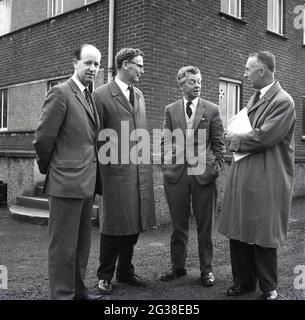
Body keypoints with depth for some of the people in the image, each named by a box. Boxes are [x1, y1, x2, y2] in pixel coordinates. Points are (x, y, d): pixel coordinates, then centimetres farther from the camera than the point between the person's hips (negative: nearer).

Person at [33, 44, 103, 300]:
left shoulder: (89, 97, 15)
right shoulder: (60, 93, -9)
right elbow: (43, 138, -11)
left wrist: (96, 178, 14)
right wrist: (48, 169, 0)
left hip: (87, 182, 8)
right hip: (67, 181, -8)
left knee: (82, 242, 17)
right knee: (63, 244, 2)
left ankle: (77, 289, 31)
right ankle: (62, 293, 15)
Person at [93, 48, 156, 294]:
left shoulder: (139, 95, 15)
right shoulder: (102, 95, -6)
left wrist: (147, 160, 14)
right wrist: (104, 161, -4)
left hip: (141, 170, 6)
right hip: (117, 170, -6)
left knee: (134, 224, 12)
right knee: (114, 225, 3)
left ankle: (125, 271, 28)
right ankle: (105, 275, 20)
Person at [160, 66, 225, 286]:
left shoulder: (212, 110, 5)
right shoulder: (171, 110, 8)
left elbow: (219, 143, 5)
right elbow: (166, 141, 8)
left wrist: (216, 167, -2)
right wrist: (167, 165, 0)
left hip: (204, 174, -1)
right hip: (176, 174, 1)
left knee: (205, 225, 7)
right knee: (179, 225, 10)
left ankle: (207, 269, 20)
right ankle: (178, 267, 24)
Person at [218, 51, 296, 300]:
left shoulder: (283, 101, -11)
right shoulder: (255, 99, 15)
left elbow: (263, 138, -19)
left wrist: (236, 140, -6)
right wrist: (236, 137, -3)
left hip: (266, 180, -7)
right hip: (243, 175, 8)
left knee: (263, 236, 3)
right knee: (238, 231, 11)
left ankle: (268, 287, 22)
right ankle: (244, 280, 27)